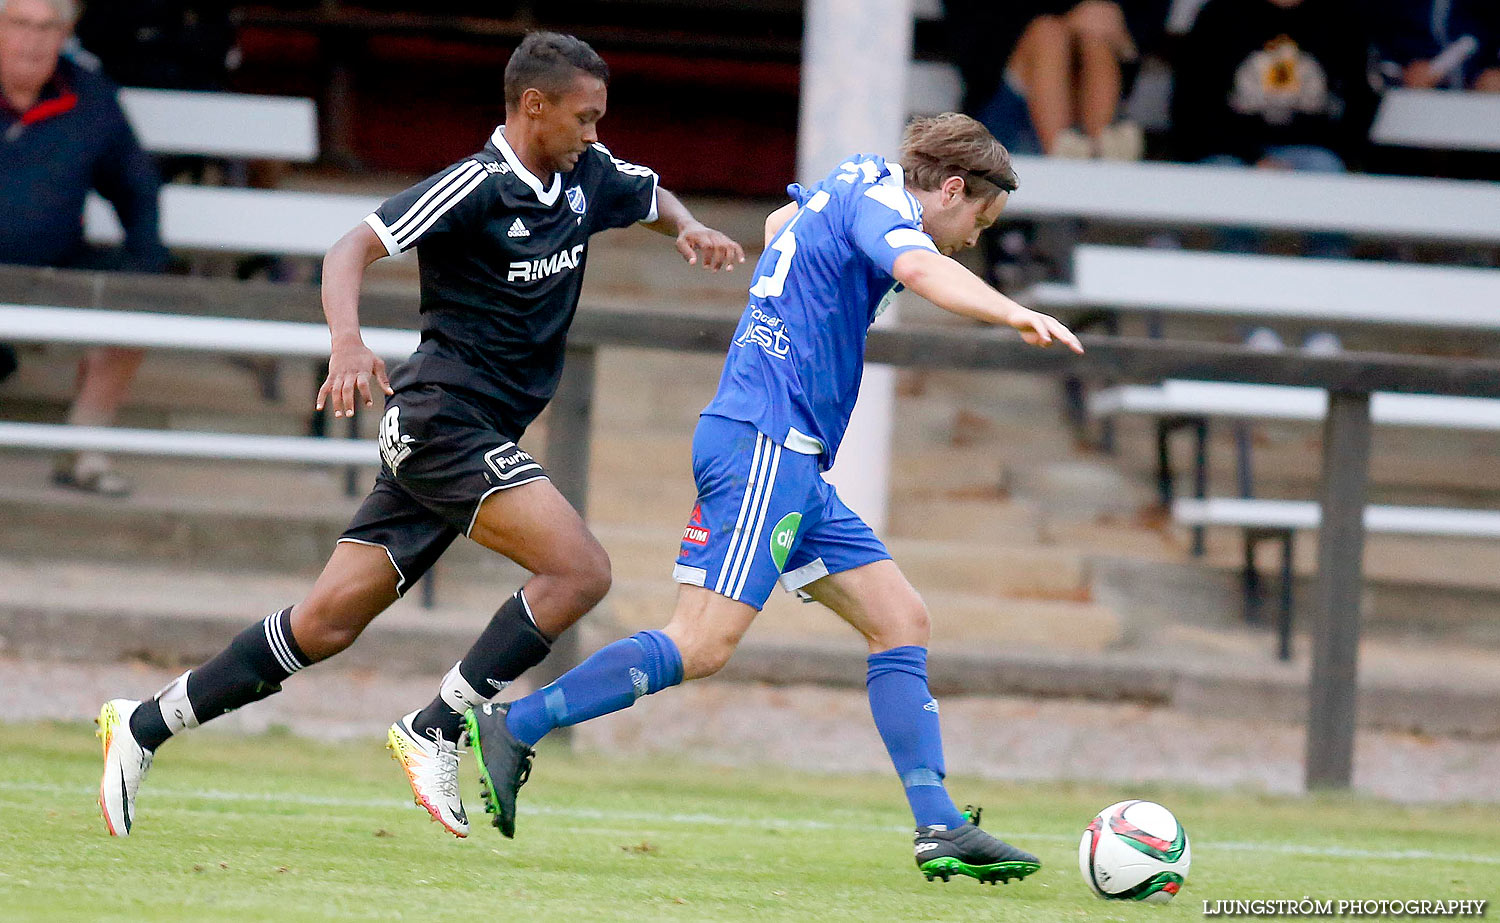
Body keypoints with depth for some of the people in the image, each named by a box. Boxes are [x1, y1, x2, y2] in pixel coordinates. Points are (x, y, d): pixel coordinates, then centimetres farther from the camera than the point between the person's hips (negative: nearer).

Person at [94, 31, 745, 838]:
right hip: (443, 415, -8)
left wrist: (689, 228, 9)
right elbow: (353, 250, -20)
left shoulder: (587, 178, 11)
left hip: (480, 435, 8)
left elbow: (653, 198, 32)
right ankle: (433, 730, -15)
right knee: (580, 569, -20)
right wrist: (348, 341, -38)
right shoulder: (476, 187, -13)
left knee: (327, 623, 5)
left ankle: (143, 726, 10)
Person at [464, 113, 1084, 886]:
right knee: (704, 643, -17)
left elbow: (779, 223, 43)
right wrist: (1015, 314, -43)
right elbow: (920, 268, -30)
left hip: (790, 460, 11)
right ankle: (512, 728, -10)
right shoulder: (877, 198, -7)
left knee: (900, 620, 5)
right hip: (764, 444, -11)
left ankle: (939, 829, 0)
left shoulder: (855, 179, 22)